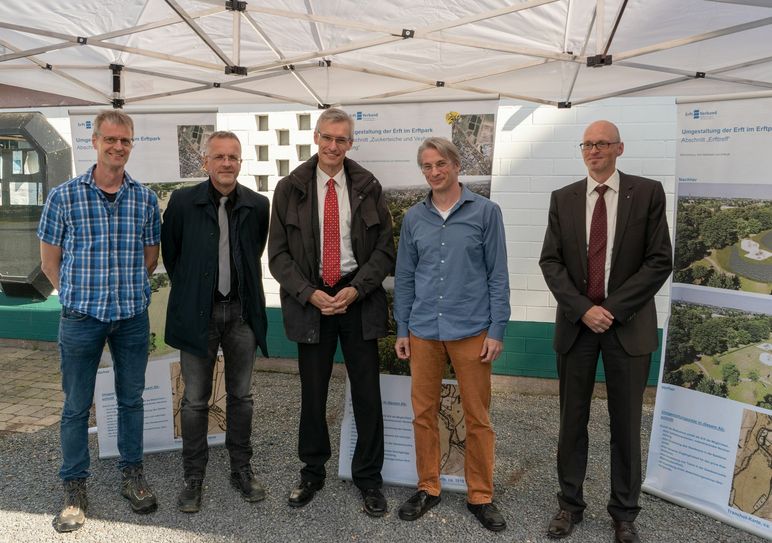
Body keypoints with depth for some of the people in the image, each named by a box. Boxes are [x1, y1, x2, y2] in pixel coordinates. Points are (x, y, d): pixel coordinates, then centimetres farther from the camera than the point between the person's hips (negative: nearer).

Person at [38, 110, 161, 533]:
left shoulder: (145, 198, 1)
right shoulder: (64, 196, -4)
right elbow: (50, 261, 2)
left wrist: (128, 289, 8)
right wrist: (78, 294, 3)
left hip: (133, 315, 2)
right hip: (81, 315, -2)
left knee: (131, 399, 13)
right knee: (77, 405, 8)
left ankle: (132, 475, 29)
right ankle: (74, 489, 23)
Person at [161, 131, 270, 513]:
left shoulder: (257, 205, -1)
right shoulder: (183, 202, -6)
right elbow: (169, 252, 6)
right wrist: (190, 289, 11)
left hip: (241, 311, 2)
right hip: (198, 313, -1)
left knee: (241, 396, 12)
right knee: (195, 400, 7)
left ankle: (241, 470, 28)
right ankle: (193, 477, 23)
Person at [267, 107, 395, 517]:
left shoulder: (368, 187, 2)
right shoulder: (290, 188, 2)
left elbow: (384, 248, 1)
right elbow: (278, 254, 1)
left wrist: (355, 290, -11)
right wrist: (311, 294, -11)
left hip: (359, 299, 0)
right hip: (310, 300, 0)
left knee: (367, 392, 6)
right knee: (313, 393, 9)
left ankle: (368, 477, 24)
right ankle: (312, 472, 30)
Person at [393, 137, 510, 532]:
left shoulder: (485, 212, -1)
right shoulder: (413, 218, 7)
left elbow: (498, 275, -2)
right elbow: (404, 277, 10)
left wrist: (497, 330, -6)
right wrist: (402, 330, 8)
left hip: (471, 331, -2)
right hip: (424, 332, 3)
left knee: (478, 418, 6)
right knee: (423, 413, 10)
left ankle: (480, 496, 22)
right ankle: (428, 489, 27)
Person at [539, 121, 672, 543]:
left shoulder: (648, 193, 0)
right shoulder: (563, 198, 5)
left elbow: (660, 262, -5)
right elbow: (550, 262, 1)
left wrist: (613, 308, -13)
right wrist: (583, 309, -12)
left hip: (628, 325, -1)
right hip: (575, 323, 2)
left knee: (626, 424, 9)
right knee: (572, 421, 10)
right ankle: (570, 504, 26)